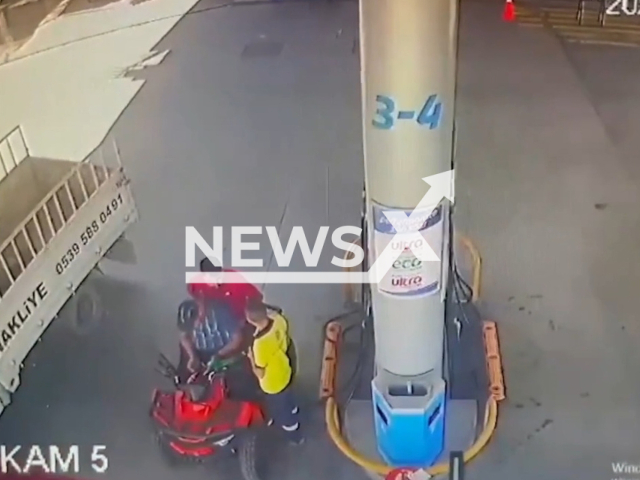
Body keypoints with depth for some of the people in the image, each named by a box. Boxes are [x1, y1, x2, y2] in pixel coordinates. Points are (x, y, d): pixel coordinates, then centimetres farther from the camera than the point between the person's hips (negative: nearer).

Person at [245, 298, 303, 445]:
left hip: (273, 385, -6)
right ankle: (295, 420, 64)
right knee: (289, 402, 36)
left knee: (281, 412, 24)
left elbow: (260, 374, -25)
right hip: (285, 373, 6)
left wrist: (251, 357, -11)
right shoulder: (279, 319, -24)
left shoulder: (260, 343, -43)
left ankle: (296, 438, 49)